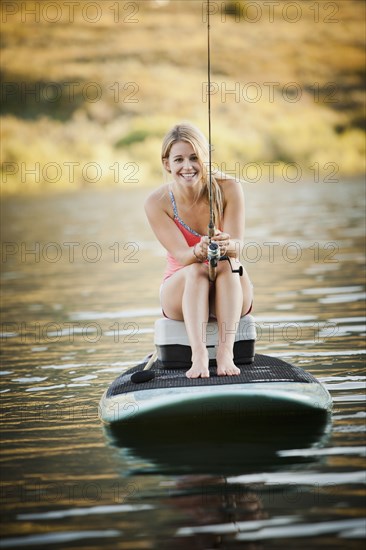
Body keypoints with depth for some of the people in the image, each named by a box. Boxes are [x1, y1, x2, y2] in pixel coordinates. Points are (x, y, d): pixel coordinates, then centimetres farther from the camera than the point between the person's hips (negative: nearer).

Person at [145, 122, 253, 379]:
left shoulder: (228, 189, -14)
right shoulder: (157, 202, -15)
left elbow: (238, 245, -22)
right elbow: (181, 255, -21)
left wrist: (227, 245, -47)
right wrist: (200, 251, -45)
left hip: (230, 293, 1)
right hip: (182, 292, 0)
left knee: (228, 262, -32)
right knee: (196, 270, -33)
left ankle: (226, 352, -44)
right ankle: (198, 354, -49)